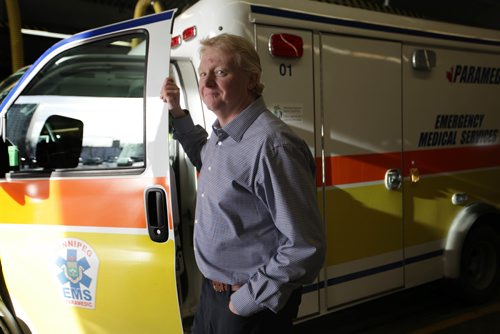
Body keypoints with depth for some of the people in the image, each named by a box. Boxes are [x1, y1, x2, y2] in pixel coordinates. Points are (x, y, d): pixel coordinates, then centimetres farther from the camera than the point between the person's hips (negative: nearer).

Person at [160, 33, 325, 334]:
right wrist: (177, 113, 14)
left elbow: (306, 248, -26)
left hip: (253, 306, -9)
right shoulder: (222, 133, 3)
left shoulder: (272, 145, -26)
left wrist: (247, 300, -19)